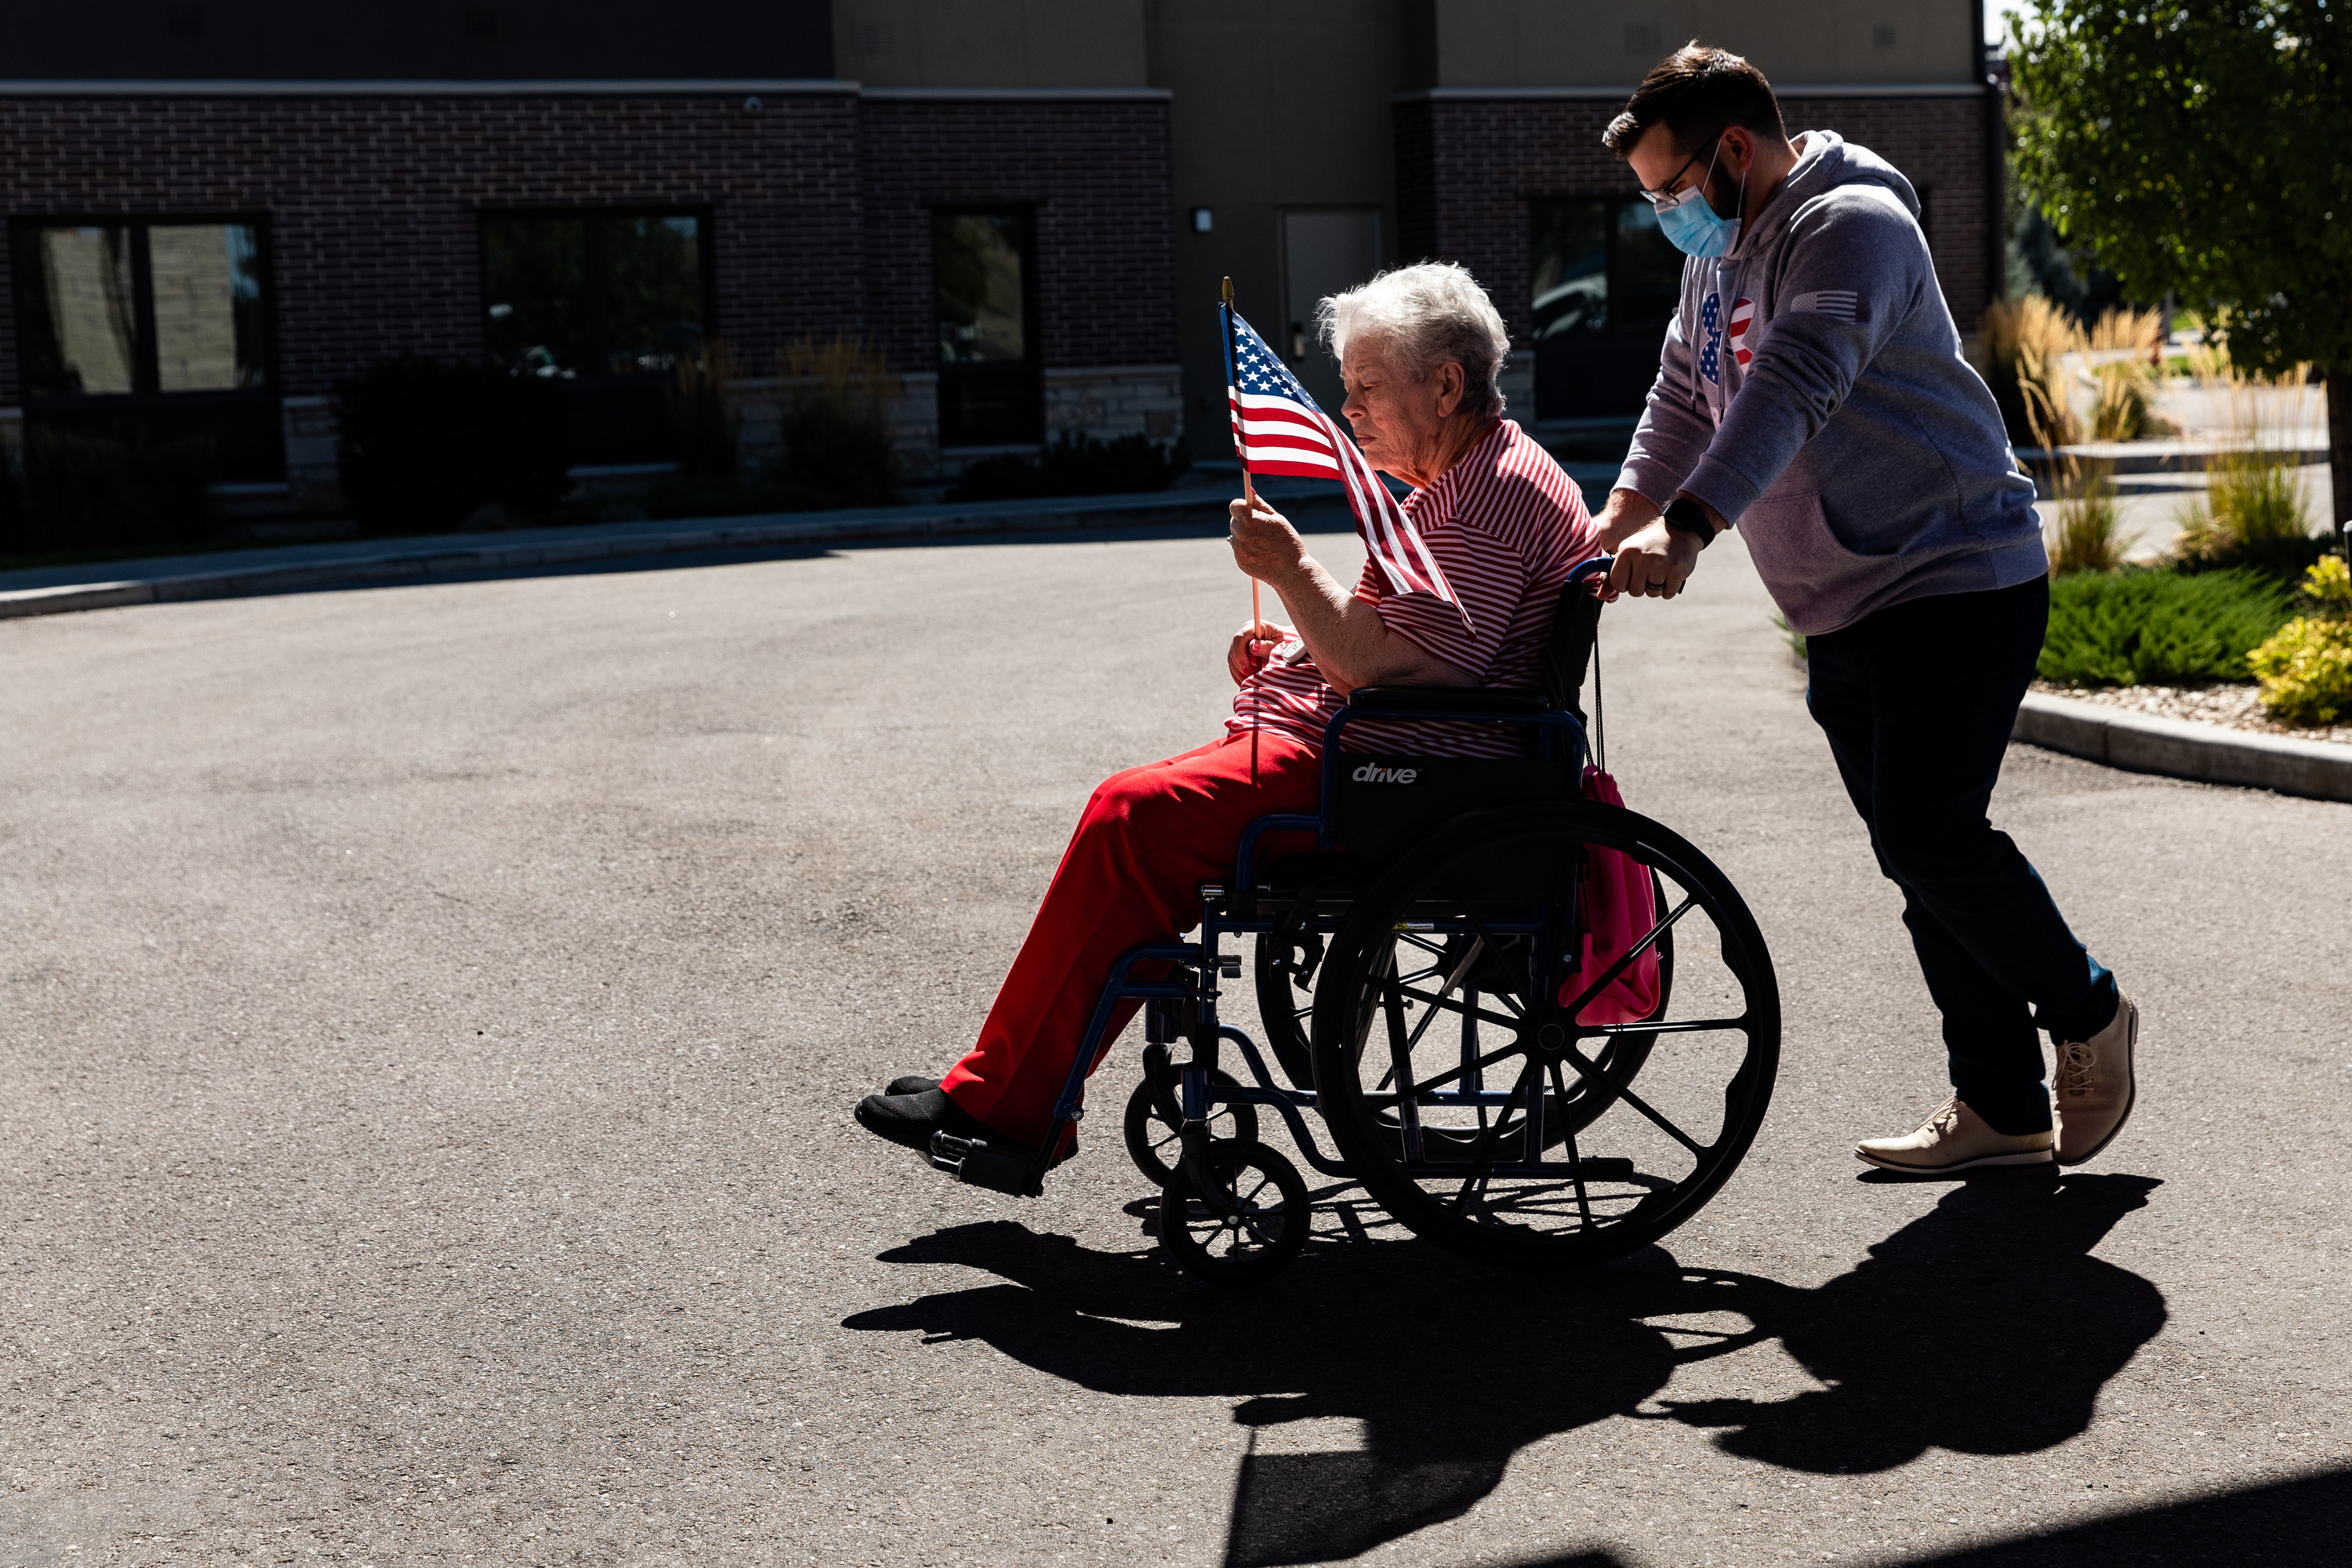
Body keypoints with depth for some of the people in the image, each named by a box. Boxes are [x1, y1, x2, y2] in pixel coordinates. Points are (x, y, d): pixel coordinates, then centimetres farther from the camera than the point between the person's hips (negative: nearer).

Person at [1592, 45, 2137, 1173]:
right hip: (1844, 611, 9)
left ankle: (2086, 1014, 11)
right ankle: (2000, 1109, 15)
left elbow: (1794, 386, -31)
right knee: (1916, 859, 8)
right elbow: (1682, 401, 19)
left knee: (1932, 838, -14)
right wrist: (1617, 522, 3)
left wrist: (1685, 529, -42)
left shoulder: (1850, 225, -16)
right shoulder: (1718, 254, 15)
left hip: (1957, 582, -9)